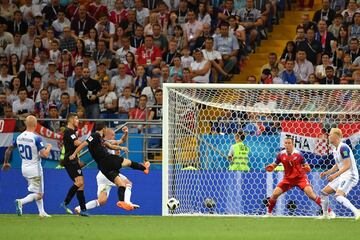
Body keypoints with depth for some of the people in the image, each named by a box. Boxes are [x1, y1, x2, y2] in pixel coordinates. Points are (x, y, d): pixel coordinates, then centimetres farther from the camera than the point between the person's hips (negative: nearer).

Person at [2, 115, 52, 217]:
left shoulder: (19, 137, 0)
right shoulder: (36, 138, -20)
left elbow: (8, 150, 11)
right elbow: (44, 155, -23)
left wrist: (6, 163, 26)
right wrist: (49, 147, -2)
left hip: (24, 169, 7)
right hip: (35, 169, -7)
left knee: (36, 192, 23)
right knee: (38, 194, -2)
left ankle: (41, 212, 22)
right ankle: (21, 202, -24)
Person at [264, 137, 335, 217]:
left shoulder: (298, 154, -12)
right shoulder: (281, 155, -5)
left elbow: (305, 165, -3)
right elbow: (274, 164, 6)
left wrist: (307, 168, -25)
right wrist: (269, 167, -15)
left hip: (300, 178, -3)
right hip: (288, 179, 3)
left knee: (311, 195, -19)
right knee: (275, 194, -7)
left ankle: (329, 211, -12)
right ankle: (269, 213, 17)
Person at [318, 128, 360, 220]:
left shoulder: (343, 148, -18)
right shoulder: (335, 150, 13)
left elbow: (347, 166, -22)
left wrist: (335, 175, -25)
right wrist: (327, 173, 13)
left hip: (350, 176, -10)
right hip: (342, 176, 10)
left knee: (339, 196, -29)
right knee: (324, 192, 12)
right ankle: (325, 215, 23)